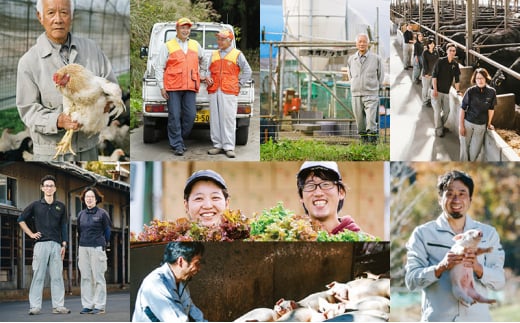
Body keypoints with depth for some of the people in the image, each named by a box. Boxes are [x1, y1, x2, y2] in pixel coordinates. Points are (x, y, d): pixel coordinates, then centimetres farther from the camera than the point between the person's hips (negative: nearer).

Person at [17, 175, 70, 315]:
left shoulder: (60, 207, 12)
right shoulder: (35, 205, 6)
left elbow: (63, 227, 13)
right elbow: (21, 219, 11)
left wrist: (64, 245, 5)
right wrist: (31, 234, 3)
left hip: (56, 245, 2)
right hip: (40, 244, -2)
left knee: (57, 276, 1)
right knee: (38, 276, -3)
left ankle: (58, 306, 5)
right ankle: (35, 307, -2)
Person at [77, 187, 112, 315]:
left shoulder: (102, 214, -2)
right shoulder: (81, 214, 11)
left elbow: (107, 232, 3)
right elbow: (79, 231, 17)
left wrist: (103, 245, 5)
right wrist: (81, 246, 13)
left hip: (97, 248, -5)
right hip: (83, 248, 5)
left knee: (98, 277, -2)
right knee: (85, 277, 6)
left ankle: (99, 306, 1)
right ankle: (87, 305, 11)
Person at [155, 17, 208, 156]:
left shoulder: (195, 45, 15)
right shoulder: (168, 46, 4)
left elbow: (203, 61, 34)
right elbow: (159, 67, 3)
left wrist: (202, 75, 28)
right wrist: (162, 87, -3)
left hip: (190, 87, 3)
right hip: (173, 87, -3)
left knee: (190, 115, -1)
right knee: (175, 116, -4)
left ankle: (180, 139, 17)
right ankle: (177, 145, 2)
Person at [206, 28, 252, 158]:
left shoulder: (237, 55, 6)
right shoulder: (214, 55, 18)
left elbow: (247, 71, 7)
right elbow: (209, 70, 22)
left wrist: (238, 84, 1)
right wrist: (207, 79, 2)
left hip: (229, 92, -4)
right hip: (214, 91, 4)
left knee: (228, 118, -7)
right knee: (215, 118, 3)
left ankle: (229, 146, -6)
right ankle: (217, 145, 9)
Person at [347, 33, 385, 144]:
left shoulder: (376, 58, -1)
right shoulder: (351, 59, 8)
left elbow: (380, 76, 11)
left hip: (371, 94, -3)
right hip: (356, 94, 3)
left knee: (371, 122, -12)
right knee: (360, 121, 6)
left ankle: (373, 141, -9)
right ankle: (363, 139, 17)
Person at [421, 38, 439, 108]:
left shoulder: (436, 52, 3)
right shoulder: (425, 52, -8)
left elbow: (437, 62, 4)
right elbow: (424, 63, -10)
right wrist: (426, 73, -15)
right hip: (427, 73, -4)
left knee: (432, 87, 9)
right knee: (425, 87, 3)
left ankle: (430, 101, 23)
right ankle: (425, 102, 11)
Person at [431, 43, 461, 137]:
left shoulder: (455, 64, 4)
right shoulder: (440, 61, -10)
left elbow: (456, 78, 10)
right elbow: (434, 75, -11)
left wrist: (458, 91, 8)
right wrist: (435, 89, -16)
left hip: (446, 91, 5)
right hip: (437, 91, -5)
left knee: (446, 111, 11)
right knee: (437, 111, -3)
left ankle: (441, 126, 32)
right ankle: (438, 130, 7)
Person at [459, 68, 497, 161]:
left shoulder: (491, 92, -8)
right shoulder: (470, 91, -13)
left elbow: (491, 109, 3)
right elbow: (463, 109, -8)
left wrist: (489, 124, 11)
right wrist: (461, 126, -9)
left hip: (481, 125, 1)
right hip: (467, 123, -1)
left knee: (475, 150, 7)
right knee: (464, 147, 7)